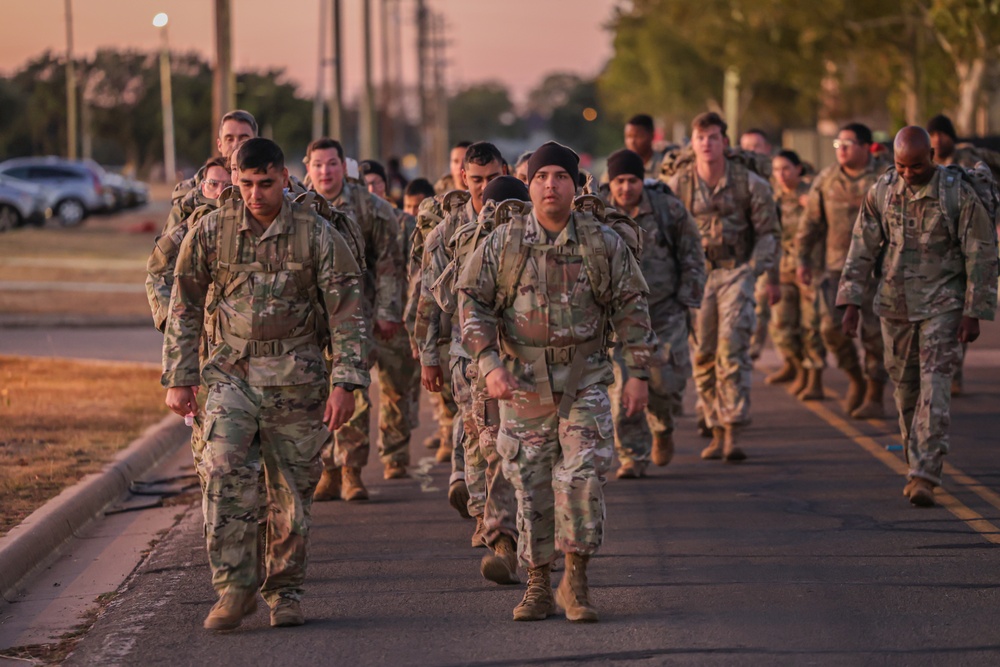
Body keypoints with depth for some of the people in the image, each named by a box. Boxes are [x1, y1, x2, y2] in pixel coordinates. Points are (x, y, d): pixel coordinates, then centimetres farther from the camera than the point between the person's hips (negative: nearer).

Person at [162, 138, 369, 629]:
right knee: (224, 474, -18)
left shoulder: (317, 236, -2)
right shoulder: (211, 233, 3)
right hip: (230, 373, 0)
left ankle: (285, 591, 19)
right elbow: (184, 309, 9)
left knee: (292, 491, 4)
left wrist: (344, 383, -10)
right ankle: (234, 588, -13)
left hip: (297, 380, 0)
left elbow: (346, 313, -2)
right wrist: (179, 380, 4)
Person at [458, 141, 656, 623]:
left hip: (584, 380, 0)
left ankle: (575, 582, 1)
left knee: (583, 477, -11)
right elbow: (472, 300, -1)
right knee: (531, 486, 4)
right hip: (522, 382, 0)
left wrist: (638, 374, 1)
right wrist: (489, 364, -13)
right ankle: (538, 588, 14)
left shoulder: (603, 244, 0)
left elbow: (631, 307, 6)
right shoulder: (503, 243, -1)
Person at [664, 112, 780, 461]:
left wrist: (754, 269, -7)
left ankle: (733, 434, -18)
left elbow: (768, 232, 4)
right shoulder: (677, 185, -1)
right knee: (703, 357, 2)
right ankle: (717, 434, 14)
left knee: (732, 347, -16)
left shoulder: (749, 183, -4)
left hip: (736, 272, -2)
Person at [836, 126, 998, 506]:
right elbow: (862, 249, 5)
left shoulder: (958, 193, -10)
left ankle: (924, 477, -17)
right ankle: (919, 467, 25)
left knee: (934, 386, -12)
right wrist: (852, 303, -2)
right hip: (895, 304, 4)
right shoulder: (881, 192, 1)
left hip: (942, 304, -4)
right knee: (905, 389, 10)